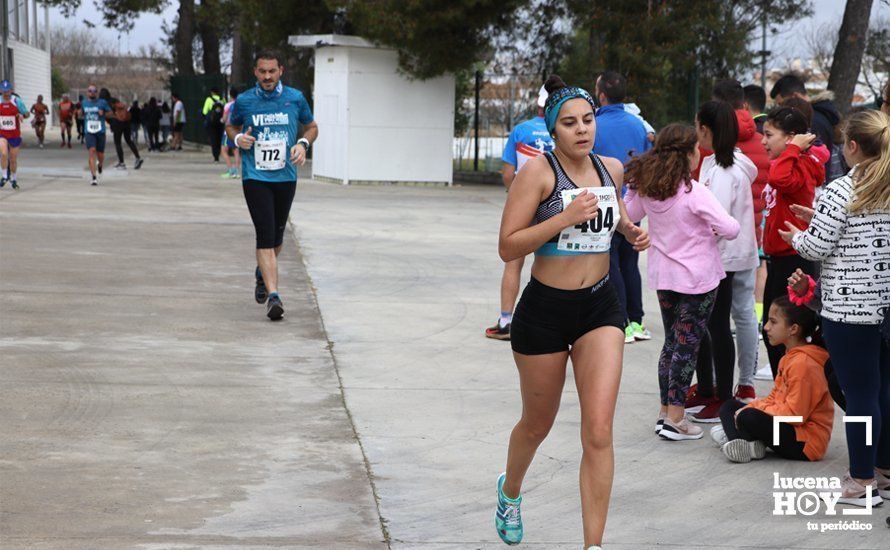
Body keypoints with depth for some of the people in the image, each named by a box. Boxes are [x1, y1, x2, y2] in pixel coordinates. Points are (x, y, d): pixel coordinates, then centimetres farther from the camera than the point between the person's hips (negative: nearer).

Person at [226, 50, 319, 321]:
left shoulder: (295, 98, 2)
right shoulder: (244, 101, 0)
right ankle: (273, 295, -18)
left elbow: (311, 127, 16)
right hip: (255, 177, -2)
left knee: (276, 235, 13)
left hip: (286, 177, 2)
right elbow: (231, 126, 17)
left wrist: (303, 144, -5)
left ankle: (262, 274, 43)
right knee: (265, 235, -14)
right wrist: (238, 138, -6)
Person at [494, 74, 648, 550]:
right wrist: (566, 217, -26)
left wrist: (630, 230, 6)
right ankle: (510, 490, 49)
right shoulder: (538, 171, -13)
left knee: (598, 431, -10)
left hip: (600, 307, 3)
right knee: (538, 423, 16)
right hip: (545, 310, -3)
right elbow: (507, 247, -17)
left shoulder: (611, 168, 4)